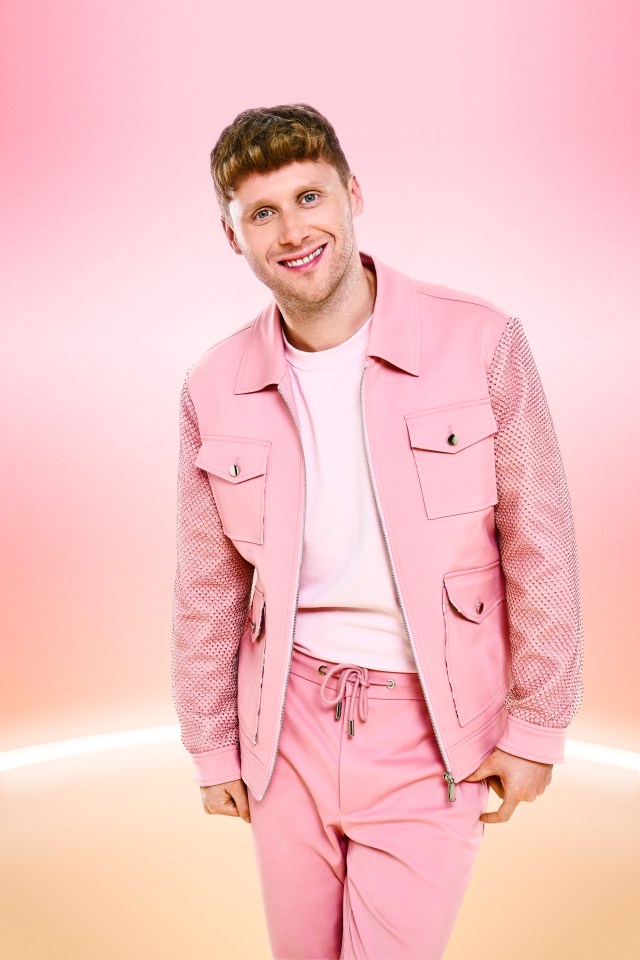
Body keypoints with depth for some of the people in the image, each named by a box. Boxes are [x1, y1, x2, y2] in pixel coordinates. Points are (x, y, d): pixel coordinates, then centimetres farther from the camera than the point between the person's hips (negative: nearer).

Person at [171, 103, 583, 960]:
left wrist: (538, 724, -3)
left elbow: (540, 545, -6)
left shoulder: (480, 343, -13)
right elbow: (208, 589, 5)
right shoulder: (214, 390, -4)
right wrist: (212, 746, 10)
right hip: (288, 725, 3)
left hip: (430, 728, -3)